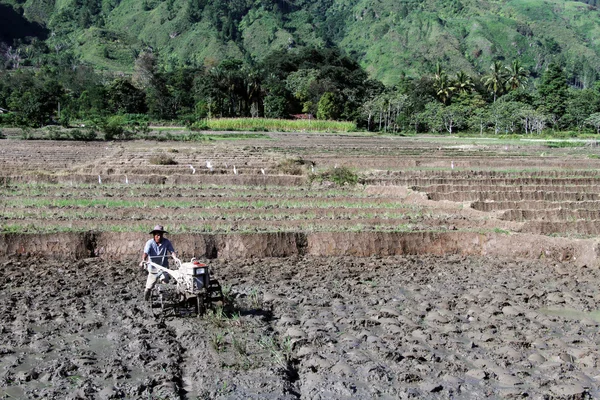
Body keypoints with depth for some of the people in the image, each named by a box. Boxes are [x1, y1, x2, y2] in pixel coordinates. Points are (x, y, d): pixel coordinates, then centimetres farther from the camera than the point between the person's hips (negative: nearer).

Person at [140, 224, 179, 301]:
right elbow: (145, 253, -24)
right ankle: (146, 302, 27)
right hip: (153, 269, 0)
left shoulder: (166, 242, -8)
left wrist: (175, 257, -34)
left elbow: (172, 251, -12)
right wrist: (143, 261, -43)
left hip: (164, 268, 0)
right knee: (148, 288, 6)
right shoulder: (150, 243, -11)